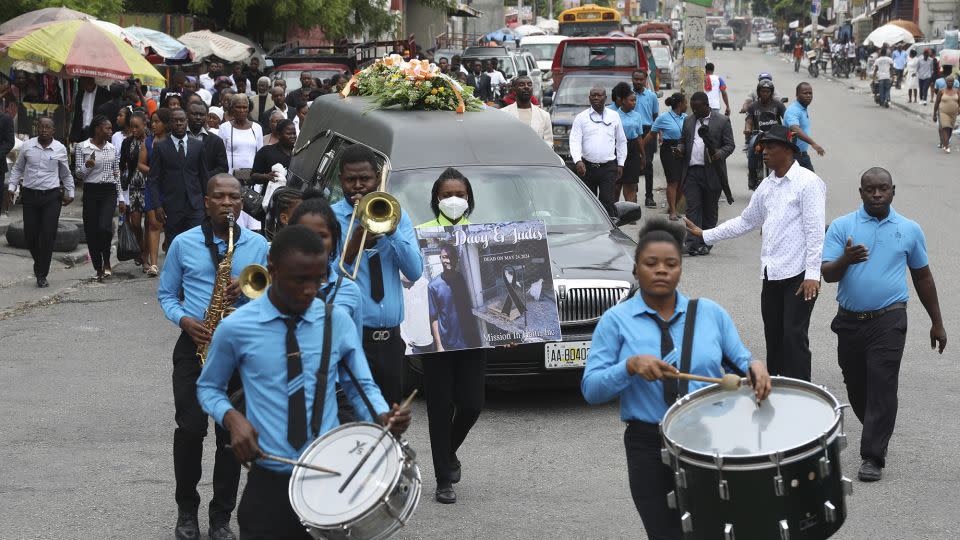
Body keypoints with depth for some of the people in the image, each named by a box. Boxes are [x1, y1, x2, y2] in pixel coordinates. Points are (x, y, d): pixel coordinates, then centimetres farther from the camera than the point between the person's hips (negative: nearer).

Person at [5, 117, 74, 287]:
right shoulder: (27, 146, 2)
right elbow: (17, 168, 13)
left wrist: (70, 193, 10)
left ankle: (42, 275, 1)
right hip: (30, 196, 1)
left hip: (52, 197, -1)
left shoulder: (60, 149, 1)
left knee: (48, 235, -6)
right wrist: (11, 188, 5)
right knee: (30, 235, 4)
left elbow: (66, 174, 13)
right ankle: (39, 263, 32)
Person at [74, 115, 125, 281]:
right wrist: (87, 166, -20)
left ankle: (106, 263, -1)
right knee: (91, 231, 0)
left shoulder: (113, 149, 10)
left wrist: (121, 198, 13)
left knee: (104, 227, -20)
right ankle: (98, 269, 12)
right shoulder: (82, 147, 0)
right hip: (91, 192, -1)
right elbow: (78, 174, 1)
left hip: (109, 192, 1)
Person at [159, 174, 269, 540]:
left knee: (231, 434, 1)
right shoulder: (183, 244, 3)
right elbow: (166, 294, 10)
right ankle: (187, 510, 12)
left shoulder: (258, 246, 5)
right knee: (190, 429, -7)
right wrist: (184, 320, -10)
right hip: (194, 345, -1)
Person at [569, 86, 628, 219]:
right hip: (587, 167, 1)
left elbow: (621, 141, 15)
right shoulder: (581, 118, 4)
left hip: (609, 167, -1)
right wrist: (578, 161, -23)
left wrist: (620, 164, 10)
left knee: (607, 201, -11)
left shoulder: (614, 116, 9)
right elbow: (575, 141, -6)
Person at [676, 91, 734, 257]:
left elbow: (730, 144, 0)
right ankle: (692, 243, -11)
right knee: (692, 207, -6)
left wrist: (720, 154, -20)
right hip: (692, 171, 3)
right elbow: (683, 141, 22)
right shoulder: (688, 121, 14)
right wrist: (680, 149, -1)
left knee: (709, 209, 6)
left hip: (711, 173, -3)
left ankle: (705, 244, 15)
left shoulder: (722, 121, 1)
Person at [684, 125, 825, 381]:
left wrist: (812, 274, -19)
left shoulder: (807, 182, -9)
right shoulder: (767, 186, 15)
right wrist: (705, 234, 21)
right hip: (772, 274, 8)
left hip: (799, 275, -7)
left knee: (794, 338, -9)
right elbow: (746, 221, 25)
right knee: (773, 338, 11)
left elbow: (815, 231, -14)